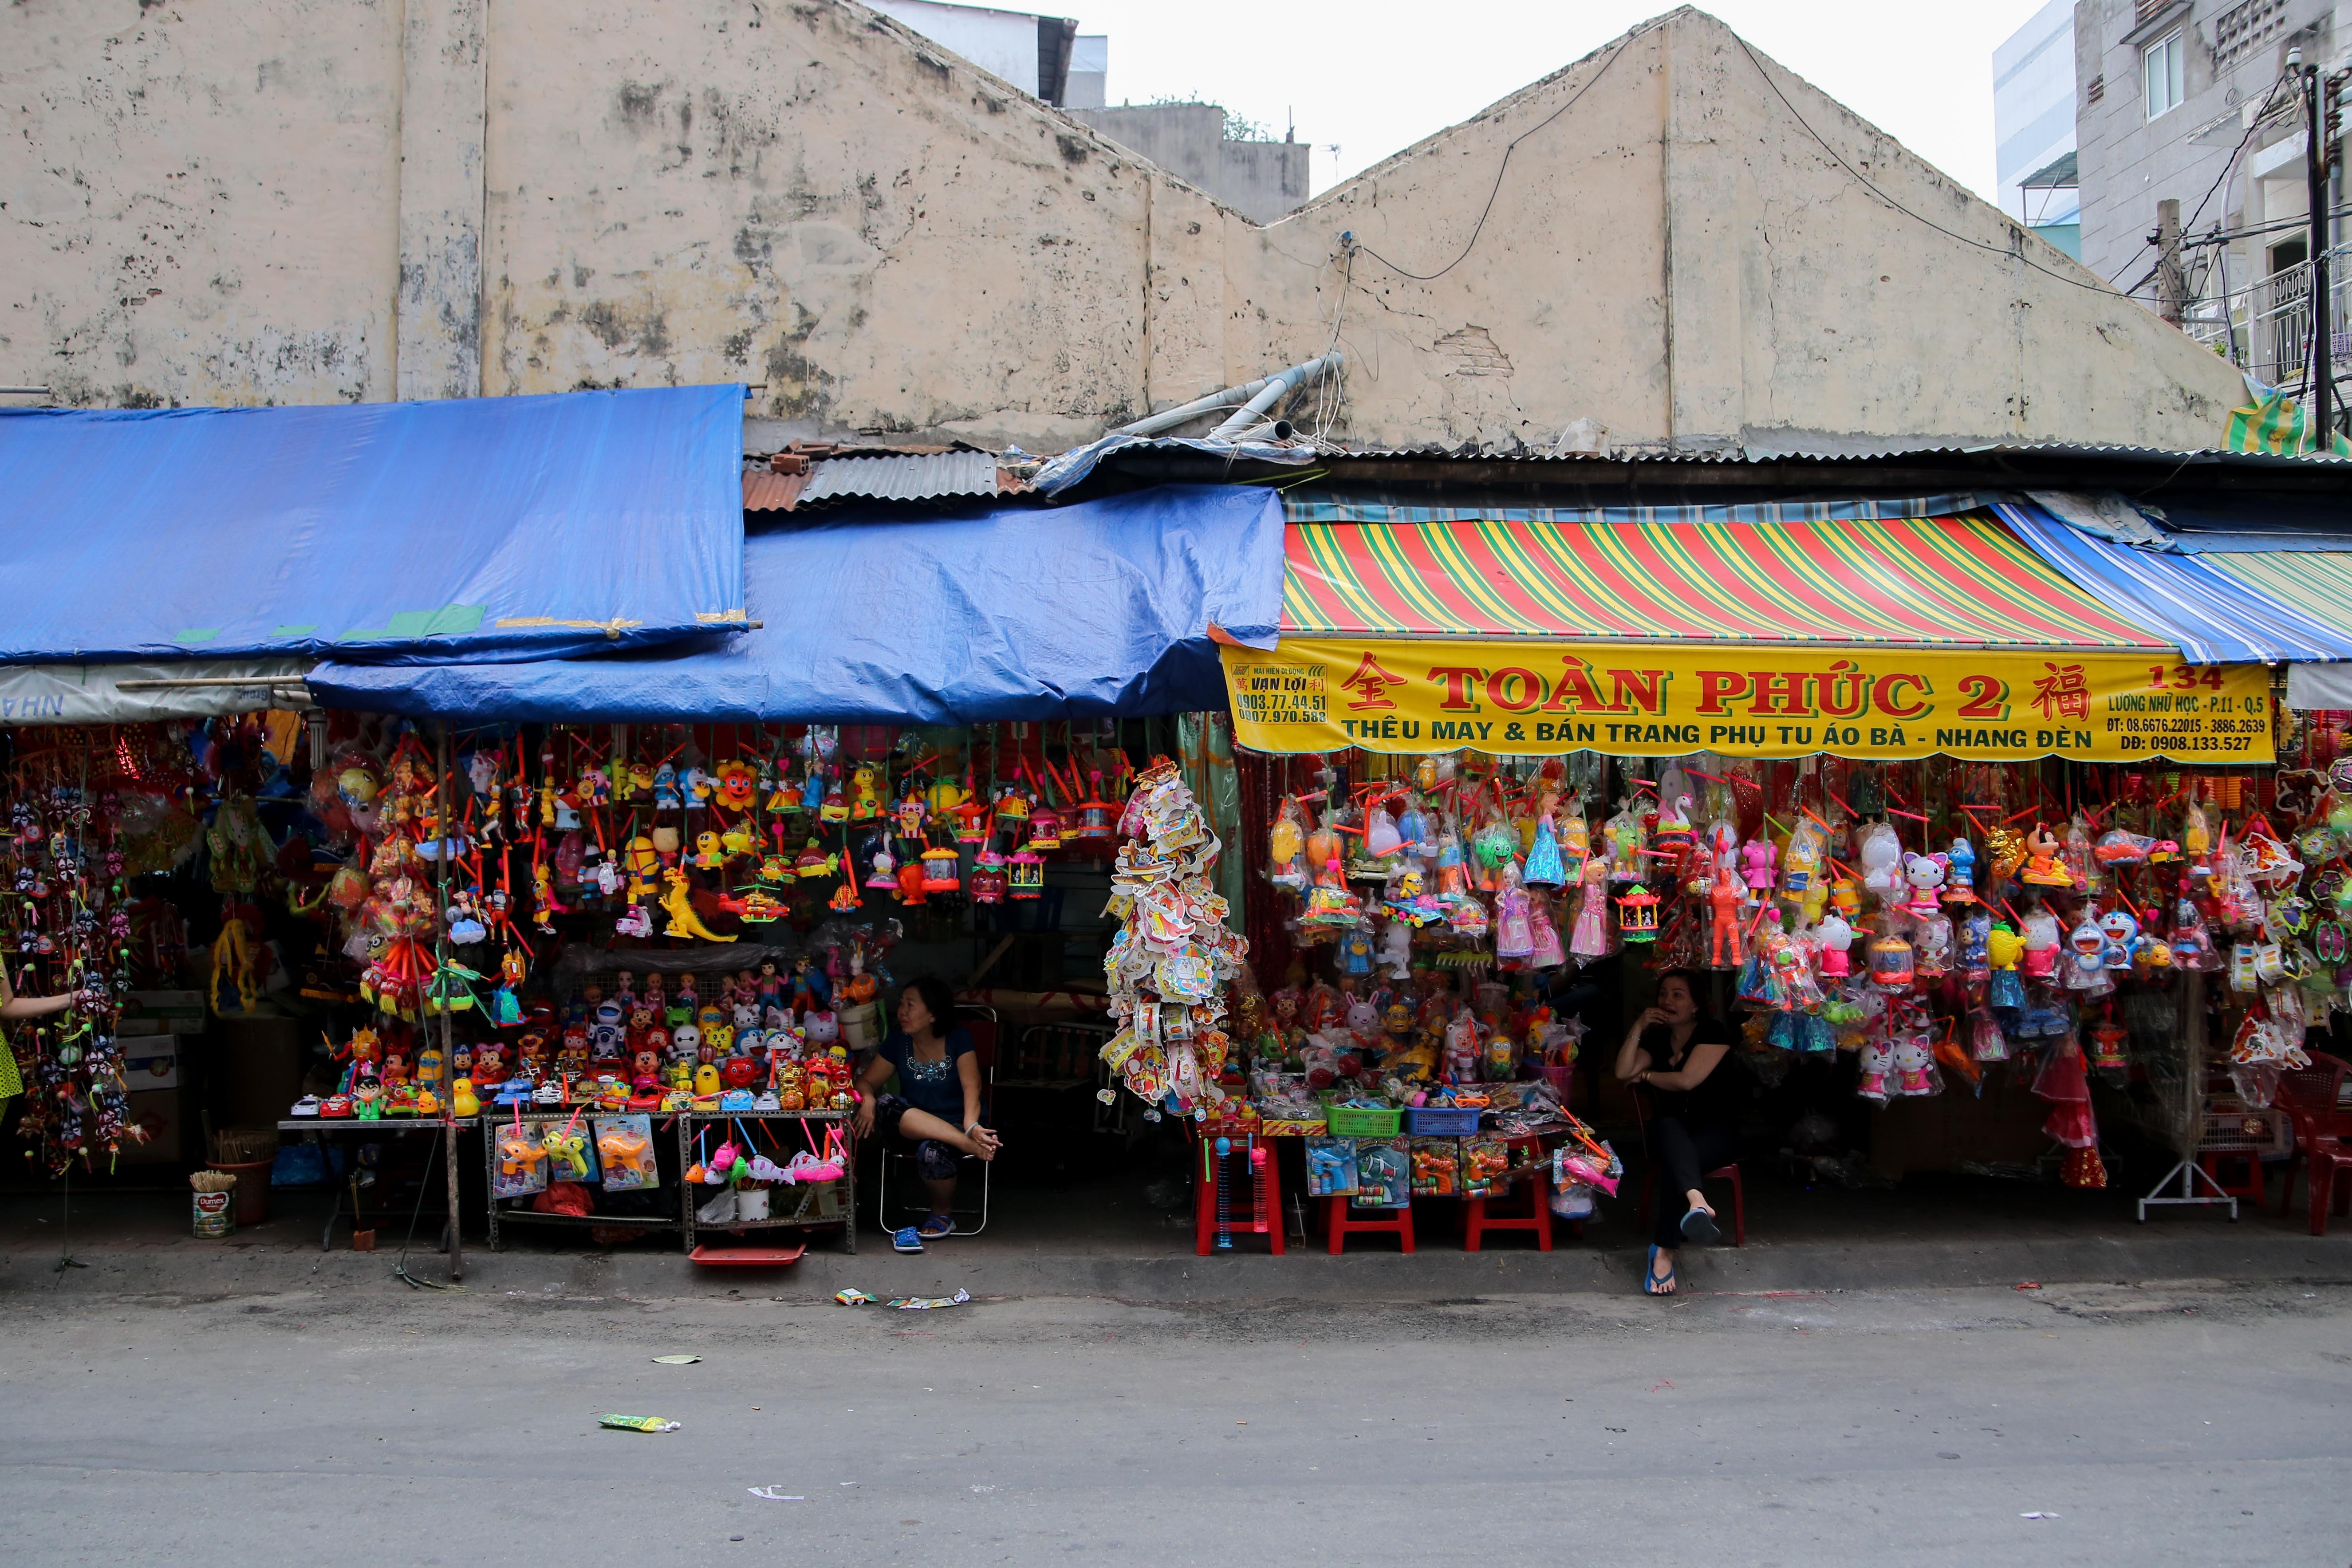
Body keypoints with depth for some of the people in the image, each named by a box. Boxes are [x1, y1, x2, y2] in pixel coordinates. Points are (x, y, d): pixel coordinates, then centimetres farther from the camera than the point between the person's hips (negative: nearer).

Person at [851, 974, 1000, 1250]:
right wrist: (868, 1099, -21)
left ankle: (942, 1214, -4)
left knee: (931, 1151, -37)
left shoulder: (958, 1038, -6)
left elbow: (971, 1087, -18)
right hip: (911, 1127, 3)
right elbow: (867, 1081, 5)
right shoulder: (898, 1041, 3)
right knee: (885, 1105, -30)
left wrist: (971, 1126, -38)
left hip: (954, 1124, -3)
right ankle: (969, 1145, -38)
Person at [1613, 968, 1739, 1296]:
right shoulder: (1657, 1038, 14)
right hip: (1672, 1131, 3)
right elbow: (1623, 1073, 0)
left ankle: (1665, 1251, -41)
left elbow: (1687, 1080, -14)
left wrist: (1646, 1076, 2)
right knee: (1667, 1126, -35)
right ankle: (1696, 1200, -64)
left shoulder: (1712, 1032, -4)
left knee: (1676, 1158, -36)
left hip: (1716, 1132, -3)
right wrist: (1638, 1028, -7)